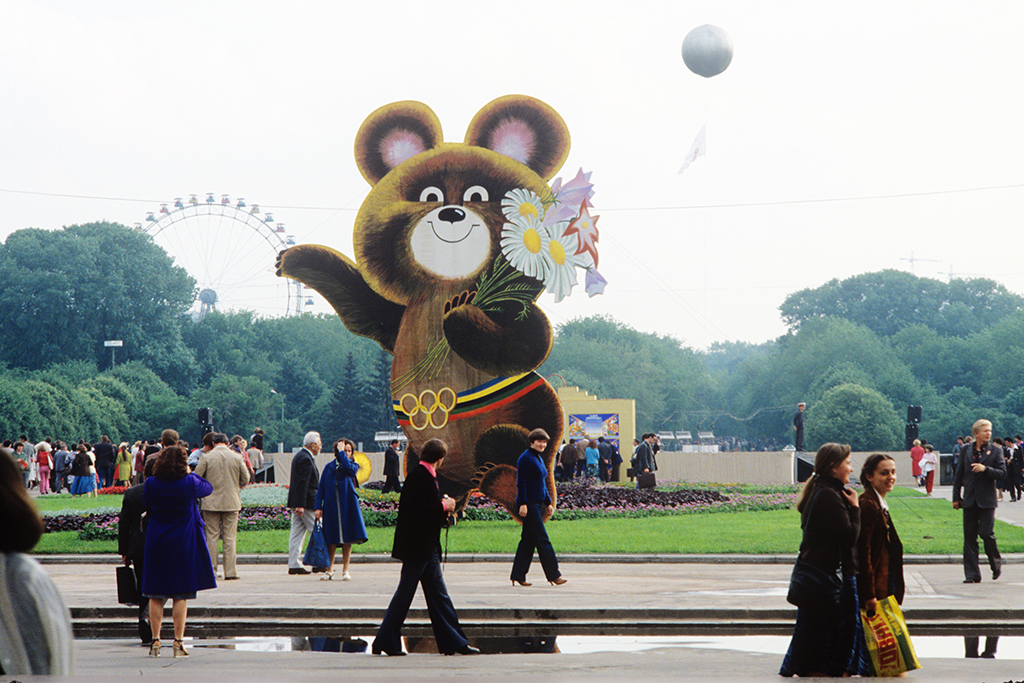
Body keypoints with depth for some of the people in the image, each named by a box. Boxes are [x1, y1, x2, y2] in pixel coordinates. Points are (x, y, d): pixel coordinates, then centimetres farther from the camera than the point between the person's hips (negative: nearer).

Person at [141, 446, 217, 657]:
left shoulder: (151, 484, -6)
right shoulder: (190, 483, -11)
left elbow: (145, 505, 9)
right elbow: (208, 488, 9)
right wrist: (191, 473, 20)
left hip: (156, 544, 2)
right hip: (184, 544, -1)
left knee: (156, 596, 8)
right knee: (181, 596, 3)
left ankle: (155, 640, 5)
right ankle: (178, 641, 0)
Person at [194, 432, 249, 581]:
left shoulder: (207, 457, -7)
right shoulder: (237, 458, -2)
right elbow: (245, 479, 4)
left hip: (211, 502, -1)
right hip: (232, 502, 1)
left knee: (212, 537, 5)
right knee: (229, 538, 4)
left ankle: (211, 571, 5)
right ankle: (230, 572, 2)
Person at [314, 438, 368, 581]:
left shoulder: (354, 465, 8)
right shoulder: (329, 467, 12)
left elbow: (349, 468, -18)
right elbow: (321, 488, 10)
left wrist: (341, 452, -7)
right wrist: (318, 507, 1)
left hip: (348, 506, -1)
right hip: (331, 506, 1)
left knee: (347, 539, 0)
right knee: (331, 539, 1)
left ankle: (345, 570, 8)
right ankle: (329, 570, 9)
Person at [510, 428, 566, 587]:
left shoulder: (539, 459, 17)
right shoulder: (525, 458, -11)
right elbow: (521, 483, -15)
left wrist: (548, 503, 21)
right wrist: (523, 504, -20)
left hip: (538, 504, 10)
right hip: (529, 505, -10)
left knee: (528, 540, 9)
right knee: (542, 539, -7)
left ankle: (518, 576, 11)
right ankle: (553, 574, -6)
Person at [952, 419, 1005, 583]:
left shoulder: (996, 451, 2)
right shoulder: (967, 451, 8)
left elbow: (1002, 472, -6)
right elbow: (958, 475, 13)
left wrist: (985, 469, -20)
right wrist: (956, 497, 8)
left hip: (987, 501, -3)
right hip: (970, 500, 3)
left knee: (987, 534, -9)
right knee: (969, 537, 1)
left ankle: (996, 564, 17)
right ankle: (972, 574, 4)